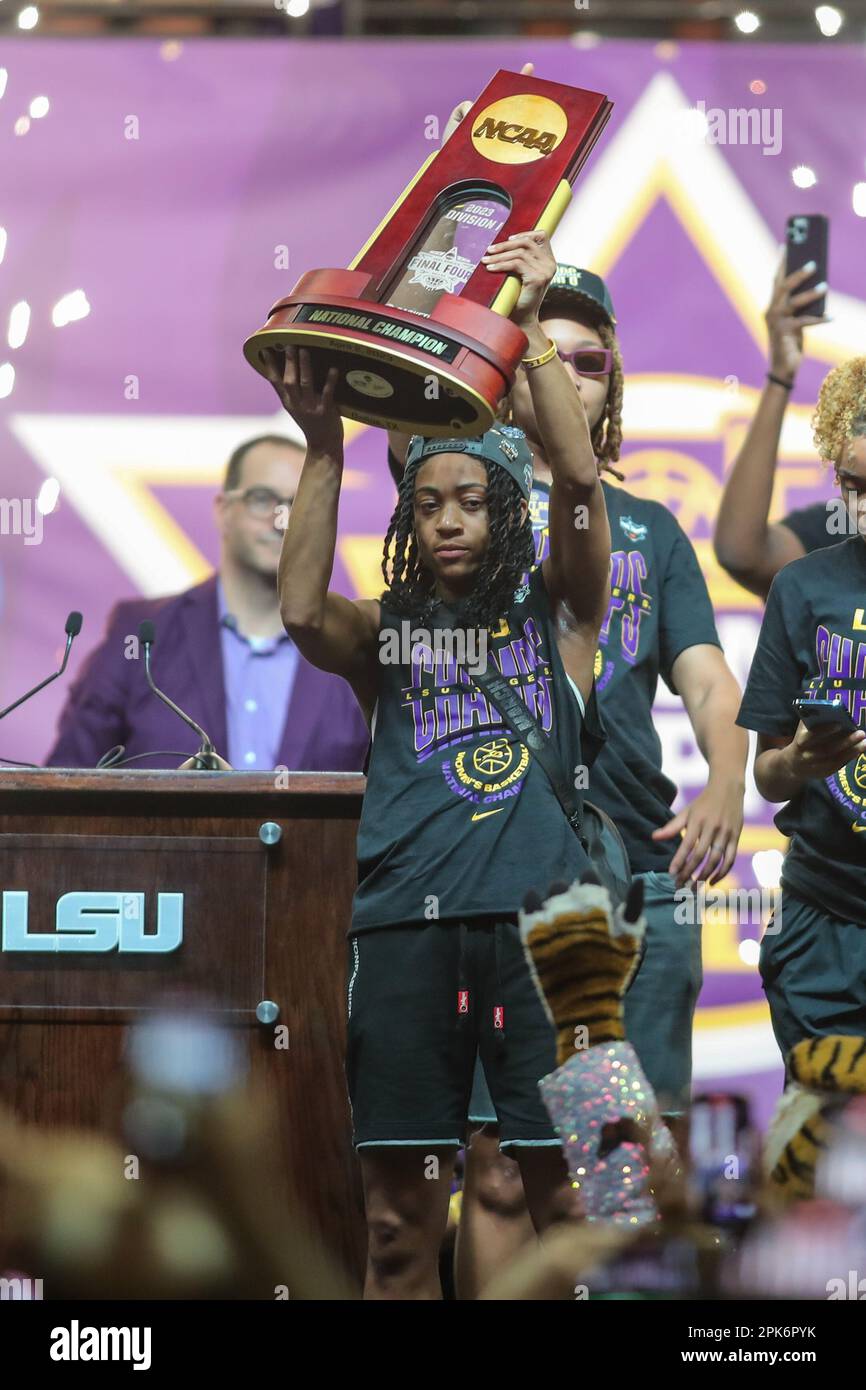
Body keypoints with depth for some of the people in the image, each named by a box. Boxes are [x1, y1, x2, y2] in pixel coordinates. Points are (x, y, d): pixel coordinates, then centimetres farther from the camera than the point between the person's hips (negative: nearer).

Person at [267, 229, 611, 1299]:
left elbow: (578, 480, -2)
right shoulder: (385, 631, 15)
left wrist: (528, 327, -3)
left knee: (567, 1185, -5)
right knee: (401, 1204, 1)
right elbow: (301, 610, -6)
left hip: (537, 919, -1)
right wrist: (323, 450, -9)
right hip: (407, 921, 1)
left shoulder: (554, 610, 13)